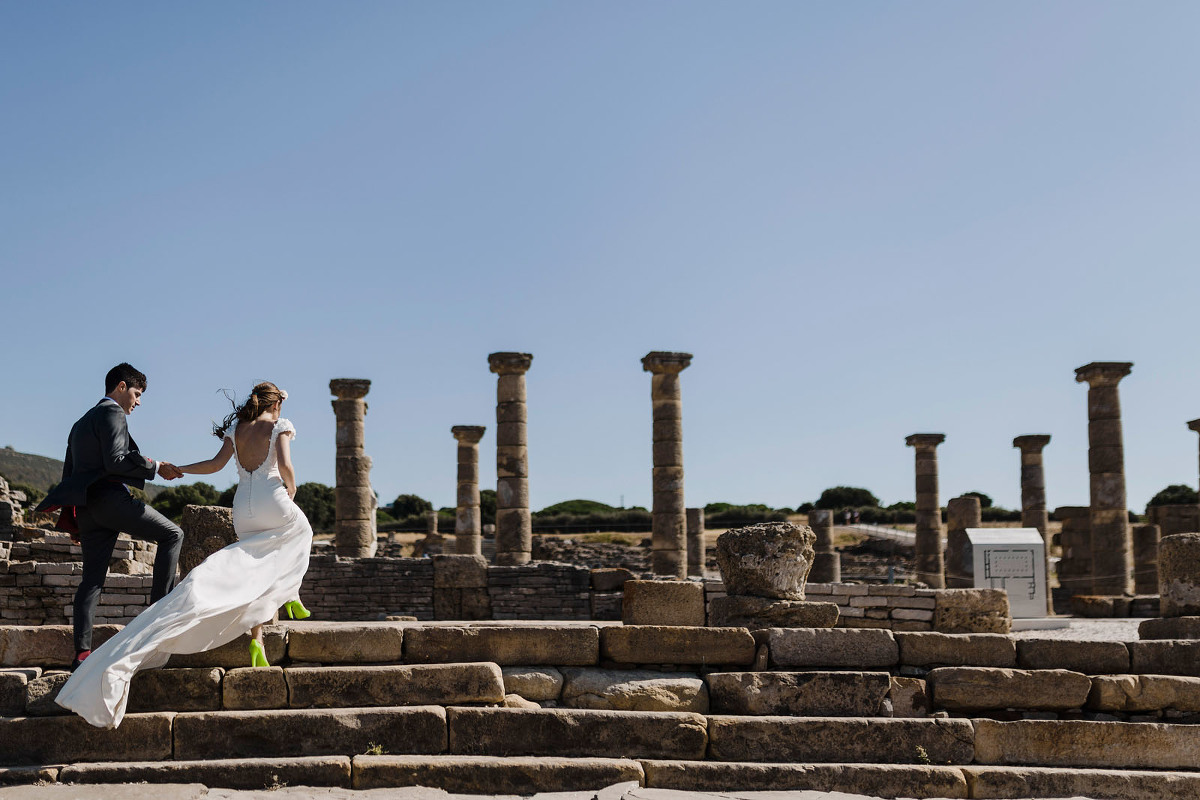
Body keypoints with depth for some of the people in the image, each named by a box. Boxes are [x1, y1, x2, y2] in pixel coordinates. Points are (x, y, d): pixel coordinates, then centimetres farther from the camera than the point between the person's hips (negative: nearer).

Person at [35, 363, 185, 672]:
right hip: (110, 497, -9)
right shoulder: (112, 413, -1)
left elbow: (69, 474, 28)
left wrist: (74, 525, 28)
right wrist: (156, 467, -9)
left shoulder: (81, 423, 28)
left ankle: (82, 653, -3)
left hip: (86, 507, 9)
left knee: (92, 578, 4)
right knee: (172, 534, 0)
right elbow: (115, 460, -17)